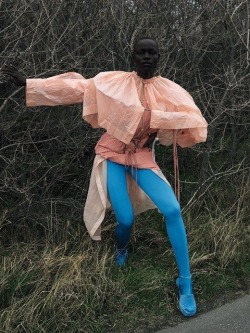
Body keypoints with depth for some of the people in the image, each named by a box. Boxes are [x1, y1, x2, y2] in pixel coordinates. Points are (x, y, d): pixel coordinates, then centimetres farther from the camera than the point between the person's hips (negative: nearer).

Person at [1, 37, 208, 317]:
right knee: (125, 219, -9)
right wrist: (27, 83, -6)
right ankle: (121, 250, 32)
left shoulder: (169, 90, -3)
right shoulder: (113, 81, -4)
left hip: (142, 158, 1)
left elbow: (194, 121, -13)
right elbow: (73, 88, -4)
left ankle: (185, 283, -4)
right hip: (113, 155, -1)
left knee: (172, 210, -18)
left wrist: (154, 118, -22)